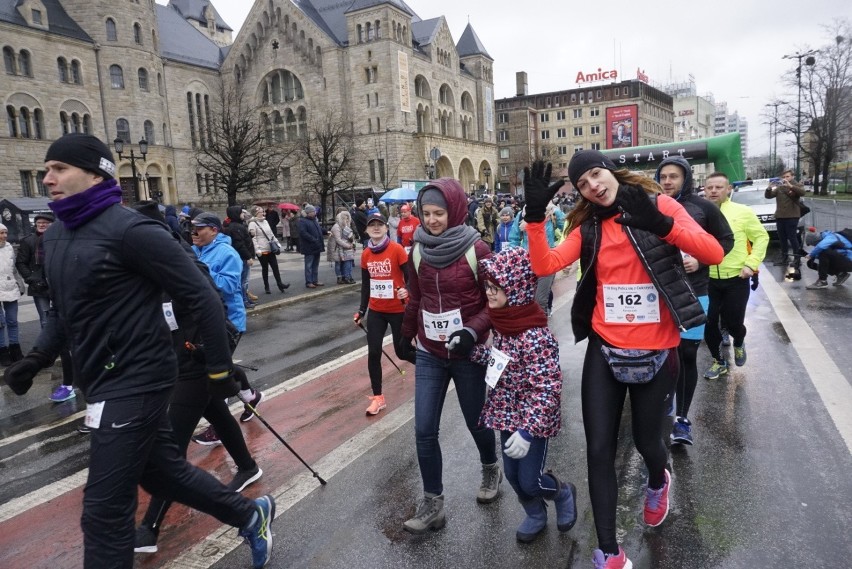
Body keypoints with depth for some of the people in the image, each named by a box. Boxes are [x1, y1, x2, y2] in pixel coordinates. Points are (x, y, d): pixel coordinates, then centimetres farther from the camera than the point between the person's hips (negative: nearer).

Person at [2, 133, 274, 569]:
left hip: (134, 381, -9)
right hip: (104, 382, 9)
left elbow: (201, 298, -17)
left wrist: (219, 368, -13)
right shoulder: (55, 236, 10)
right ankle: (250, 515, 40)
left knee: (105, 508, -1)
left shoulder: (130, 231, -18)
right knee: (164, 471, 20)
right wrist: (36, 359, 7)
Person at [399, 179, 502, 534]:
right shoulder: (418, 251, 0)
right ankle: (433, 504, 19)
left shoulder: (476, 250, -14)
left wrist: (472, 330, -25)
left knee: (476, 422, 15)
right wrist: (406, 336, 21)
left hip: (468, 354, -3)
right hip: (429, 355, 4)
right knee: (424, 431, 2)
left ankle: (491, 470, 46)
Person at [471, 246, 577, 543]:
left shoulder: (536, 337, -29)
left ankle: (564, 493, 41)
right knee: (512, 474, 18)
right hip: (507, 416, 7)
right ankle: (536, 516, 44)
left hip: (533, 422, -7)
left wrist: (528, 431, -30)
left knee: (530, 481, 8)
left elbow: (548, 390, -29)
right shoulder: (502, 324, -3)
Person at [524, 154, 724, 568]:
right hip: (605, 353, 2)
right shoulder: (588, 228, 2)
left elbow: (714, 254, -13)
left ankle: (658, 482, 55)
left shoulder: (660, 205, -3)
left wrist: (661, 225, -26)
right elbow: (545, 265, -11)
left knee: (646, 440, 16)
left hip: (656, 354, -1)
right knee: (599, 451, 1)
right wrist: (535, 214, -21)